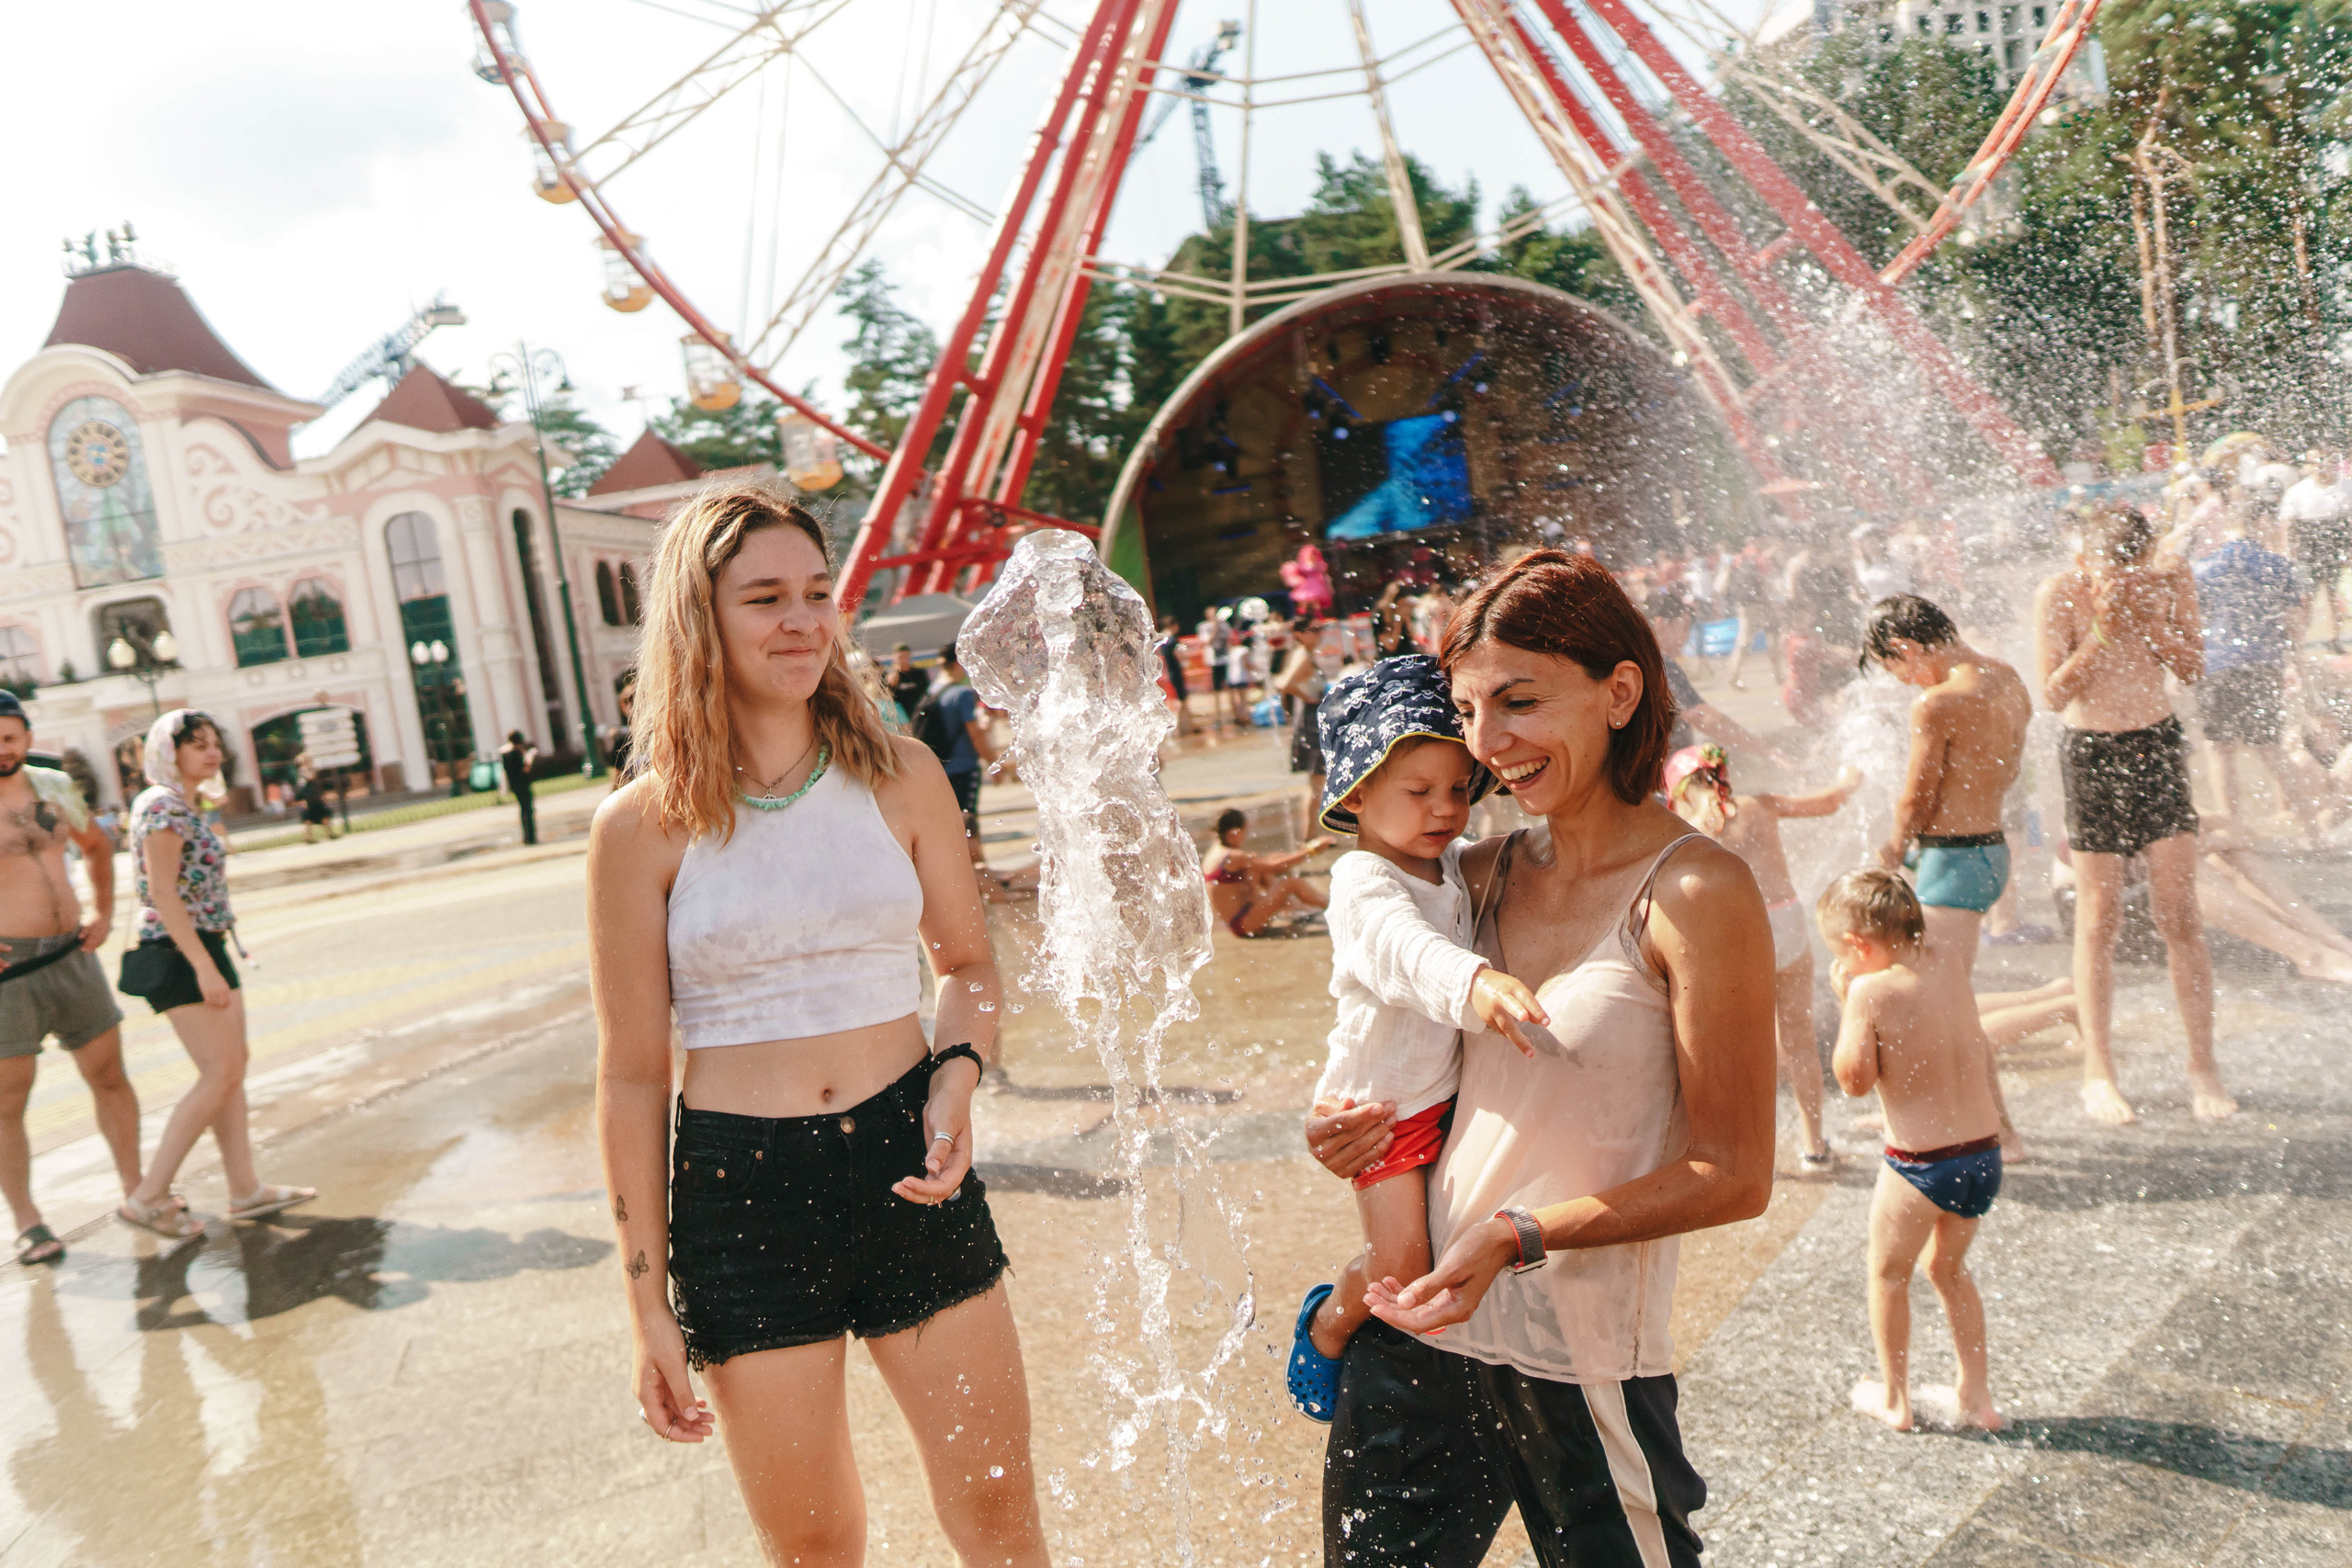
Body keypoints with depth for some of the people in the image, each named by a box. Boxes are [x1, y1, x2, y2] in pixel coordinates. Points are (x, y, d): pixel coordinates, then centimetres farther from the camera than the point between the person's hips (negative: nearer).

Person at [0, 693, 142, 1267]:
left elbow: (97, 846, 26)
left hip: (71, 954, 5)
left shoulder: (56, 787, 7)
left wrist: (103, 913, 14)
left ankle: (135, 1190, 23)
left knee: (110, 1075, 10)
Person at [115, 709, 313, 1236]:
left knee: (232, 1070, 11)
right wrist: (204, 968, -24)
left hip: (206, 947, 10)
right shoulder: (163, 806, -15)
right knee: (220, 1075, -8)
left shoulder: (189, 806, 14)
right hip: (177, 954, -10)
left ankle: (246, 1190, 17)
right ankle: (148, 1197, 0)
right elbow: (162, 893, -21)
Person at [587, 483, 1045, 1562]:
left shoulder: (900, 776, 0)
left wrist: (959, 1072, -9)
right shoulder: (643, 826, -6)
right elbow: (631, 1077, -1)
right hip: (740, 1193, -1)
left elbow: (968, 963, 13)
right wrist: (649, 1303, 0)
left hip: (907, 1166, 2)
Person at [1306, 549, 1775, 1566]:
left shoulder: (1693, 895, -14)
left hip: (1579, 1358, -5)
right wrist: (1350, 1124, -2)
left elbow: (1733, 1176, -13)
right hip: (1417, 1323, 5)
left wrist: (1518, 1237, -21)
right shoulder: (1487, 874, 3)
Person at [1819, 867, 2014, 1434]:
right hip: (1985, 1152, 6)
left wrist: (1846, 997, -7)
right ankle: (1976, 1395, 33)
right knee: (1949, 1267, 26)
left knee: (1889, 1272, 17)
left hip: (1921, 1165, -6)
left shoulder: (1870, 990, -18)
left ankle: (1894, 1398, 29)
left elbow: (1854, 1080, -11)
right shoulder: (1950, 963, -1)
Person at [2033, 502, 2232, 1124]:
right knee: (2098, 920, 0)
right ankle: (2098, 1072, 10)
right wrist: (2103, 631, -23)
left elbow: (2193, 670, 1)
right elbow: (2055, 694, -14)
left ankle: (2203, 1067, 13)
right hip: (2090, 753, -3)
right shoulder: (2058, 596, -11)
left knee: (2180, 915, 2)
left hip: (2158, 746, 3)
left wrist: (2149, 622, -14)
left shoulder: (2171, 580, -1)